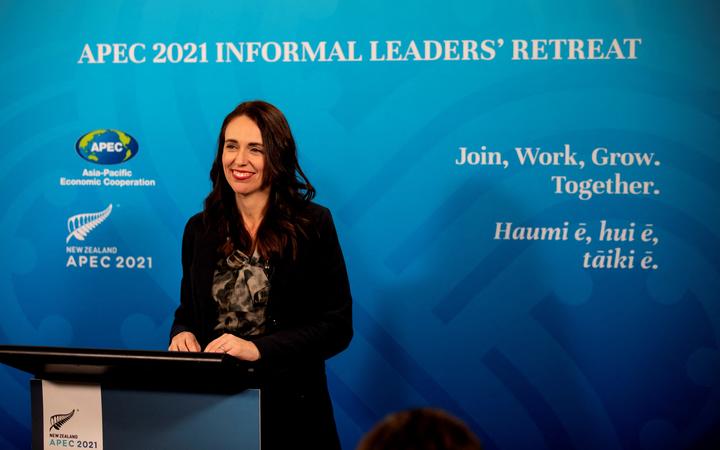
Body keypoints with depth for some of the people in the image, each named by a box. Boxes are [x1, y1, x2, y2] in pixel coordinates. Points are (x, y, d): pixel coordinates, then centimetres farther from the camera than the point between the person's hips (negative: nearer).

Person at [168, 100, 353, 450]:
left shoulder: (313, 224, -8)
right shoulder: (199, 228, 5)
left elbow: (337, 326, -10)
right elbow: (187, 310, 14)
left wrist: (258, 348, -21)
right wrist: (183, 335, -9)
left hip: (290, 407, -3)